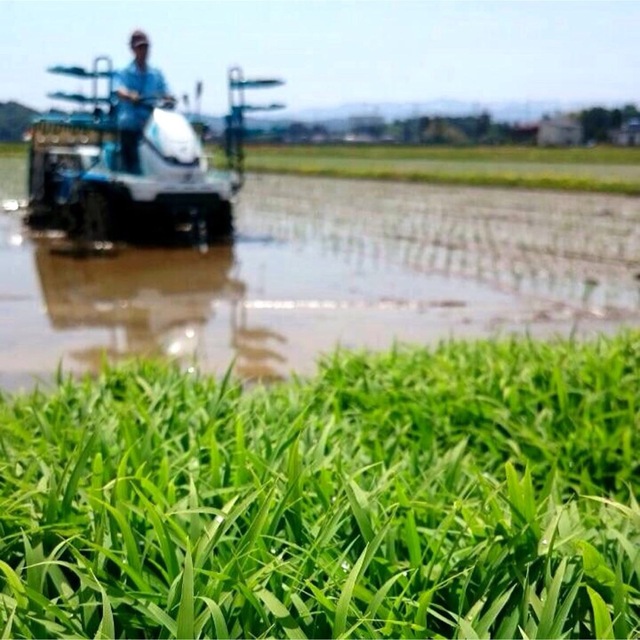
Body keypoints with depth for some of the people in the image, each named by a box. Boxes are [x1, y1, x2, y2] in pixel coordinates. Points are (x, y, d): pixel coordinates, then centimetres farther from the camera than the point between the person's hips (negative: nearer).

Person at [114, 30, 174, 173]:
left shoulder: (156, 74, 16)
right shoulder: (124, 73, 4)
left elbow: (165, 94, 6)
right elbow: (119, 91, -14)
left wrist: (169, 99, -19)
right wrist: (130, 97, -36)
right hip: (129, 125, -3)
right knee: (131, 165, -10)